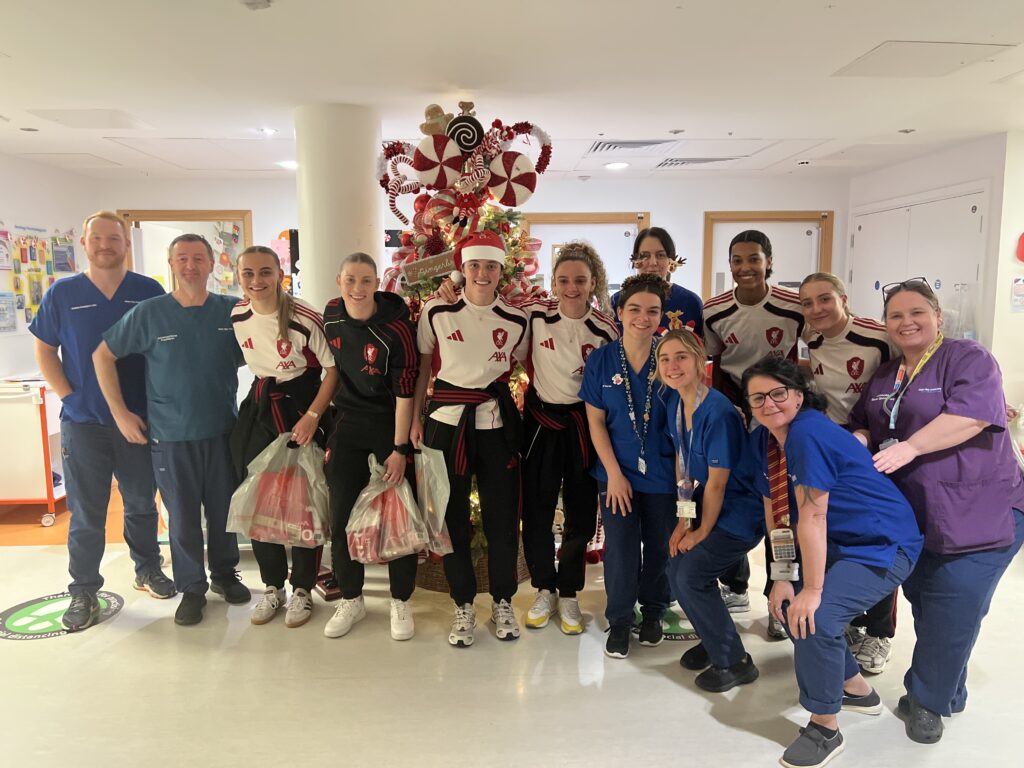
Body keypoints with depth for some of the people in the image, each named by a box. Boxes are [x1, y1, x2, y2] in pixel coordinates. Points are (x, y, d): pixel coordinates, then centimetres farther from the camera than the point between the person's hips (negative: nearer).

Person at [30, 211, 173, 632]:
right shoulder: (62, 293, 2)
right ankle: (83, 591, 19)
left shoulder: (150, 292, 0)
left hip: (139, 418, 0)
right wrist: (68, 396, -4)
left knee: (142, 502, 14)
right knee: (86, 512, 6)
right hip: (83, 421, 0)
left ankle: (148, 569, 31)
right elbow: (44, 350, 7)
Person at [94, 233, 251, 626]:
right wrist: (120, 413, -1)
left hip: (223, 431, 2)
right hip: (170, 436, -1)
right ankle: (191, 587, 25)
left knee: (225, 509, 12)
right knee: (183, 516, 7)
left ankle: (225, 573, 33)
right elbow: (103, 355, 3)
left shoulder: (232, 311, -1)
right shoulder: (149, 313, -5)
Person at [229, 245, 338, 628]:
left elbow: (334, 368, -14)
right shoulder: (236, 315, -1)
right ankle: (272, 586, 26)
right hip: (258, 409, 5)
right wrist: (264, 394, 10)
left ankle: (302, 589, 19)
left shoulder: (305, 319, -18)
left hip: (301, 406, -5)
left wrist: (312, 416, -18)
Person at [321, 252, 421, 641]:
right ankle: (351, 599, 26)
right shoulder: (330, 315, -3)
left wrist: (400, 449, -15)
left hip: (391, 422, -4)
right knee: (341, 514, 7)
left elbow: (405, 391, -16)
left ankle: (401, 602, 20)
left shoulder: (396, 326, -18)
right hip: (348, 422, 4)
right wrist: (322, 421, 15)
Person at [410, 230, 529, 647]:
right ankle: (463, 605, 24)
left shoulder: (516, 319, 0)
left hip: (498, 422, 1)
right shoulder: (436, 311, -3)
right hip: (447, 420, 0)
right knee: (453, 514, 7)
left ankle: (503, 601, 26)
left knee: (502, 515, 6)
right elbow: (422, 365, 3)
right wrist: (415, 419, 2)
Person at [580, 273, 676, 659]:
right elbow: (596, 421, -3)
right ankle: (619, 619, 24)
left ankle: (653, 612, 36)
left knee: (659, 546, 13)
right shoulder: (600, 360, -5)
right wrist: (614, 473, -8)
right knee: (620, 548, 3)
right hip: (617, 472, 0)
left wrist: (683, 469, -7)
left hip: (662, 473, 1)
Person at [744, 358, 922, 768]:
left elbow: (812, 517, -27)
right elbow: (775, 512, 2)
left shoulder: (808, 433, -26)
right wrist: (782, 577, -4)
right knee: (785, 602, 14)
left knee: (815, 615, -24)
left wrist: (812, 590, -24)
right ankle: (856, 689, 35)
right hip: (839, 544, 10)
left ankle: (825, 728, -1)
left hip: (884, 545, -9)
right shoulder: (762, 440, 0)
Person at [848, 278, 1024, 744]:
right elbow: (863, 425, 18)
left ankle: (927, 700, 18)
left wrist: (909, 447, -27)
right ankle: (945, 695, 36)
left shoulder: (968, 358, -8)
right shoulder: (883, 378, 14)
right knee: (924, 608, 16)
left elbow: (971, 414, -24)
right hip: (911, 518, 7)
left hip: (976, 517, -7)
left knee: (951, 616, -3)